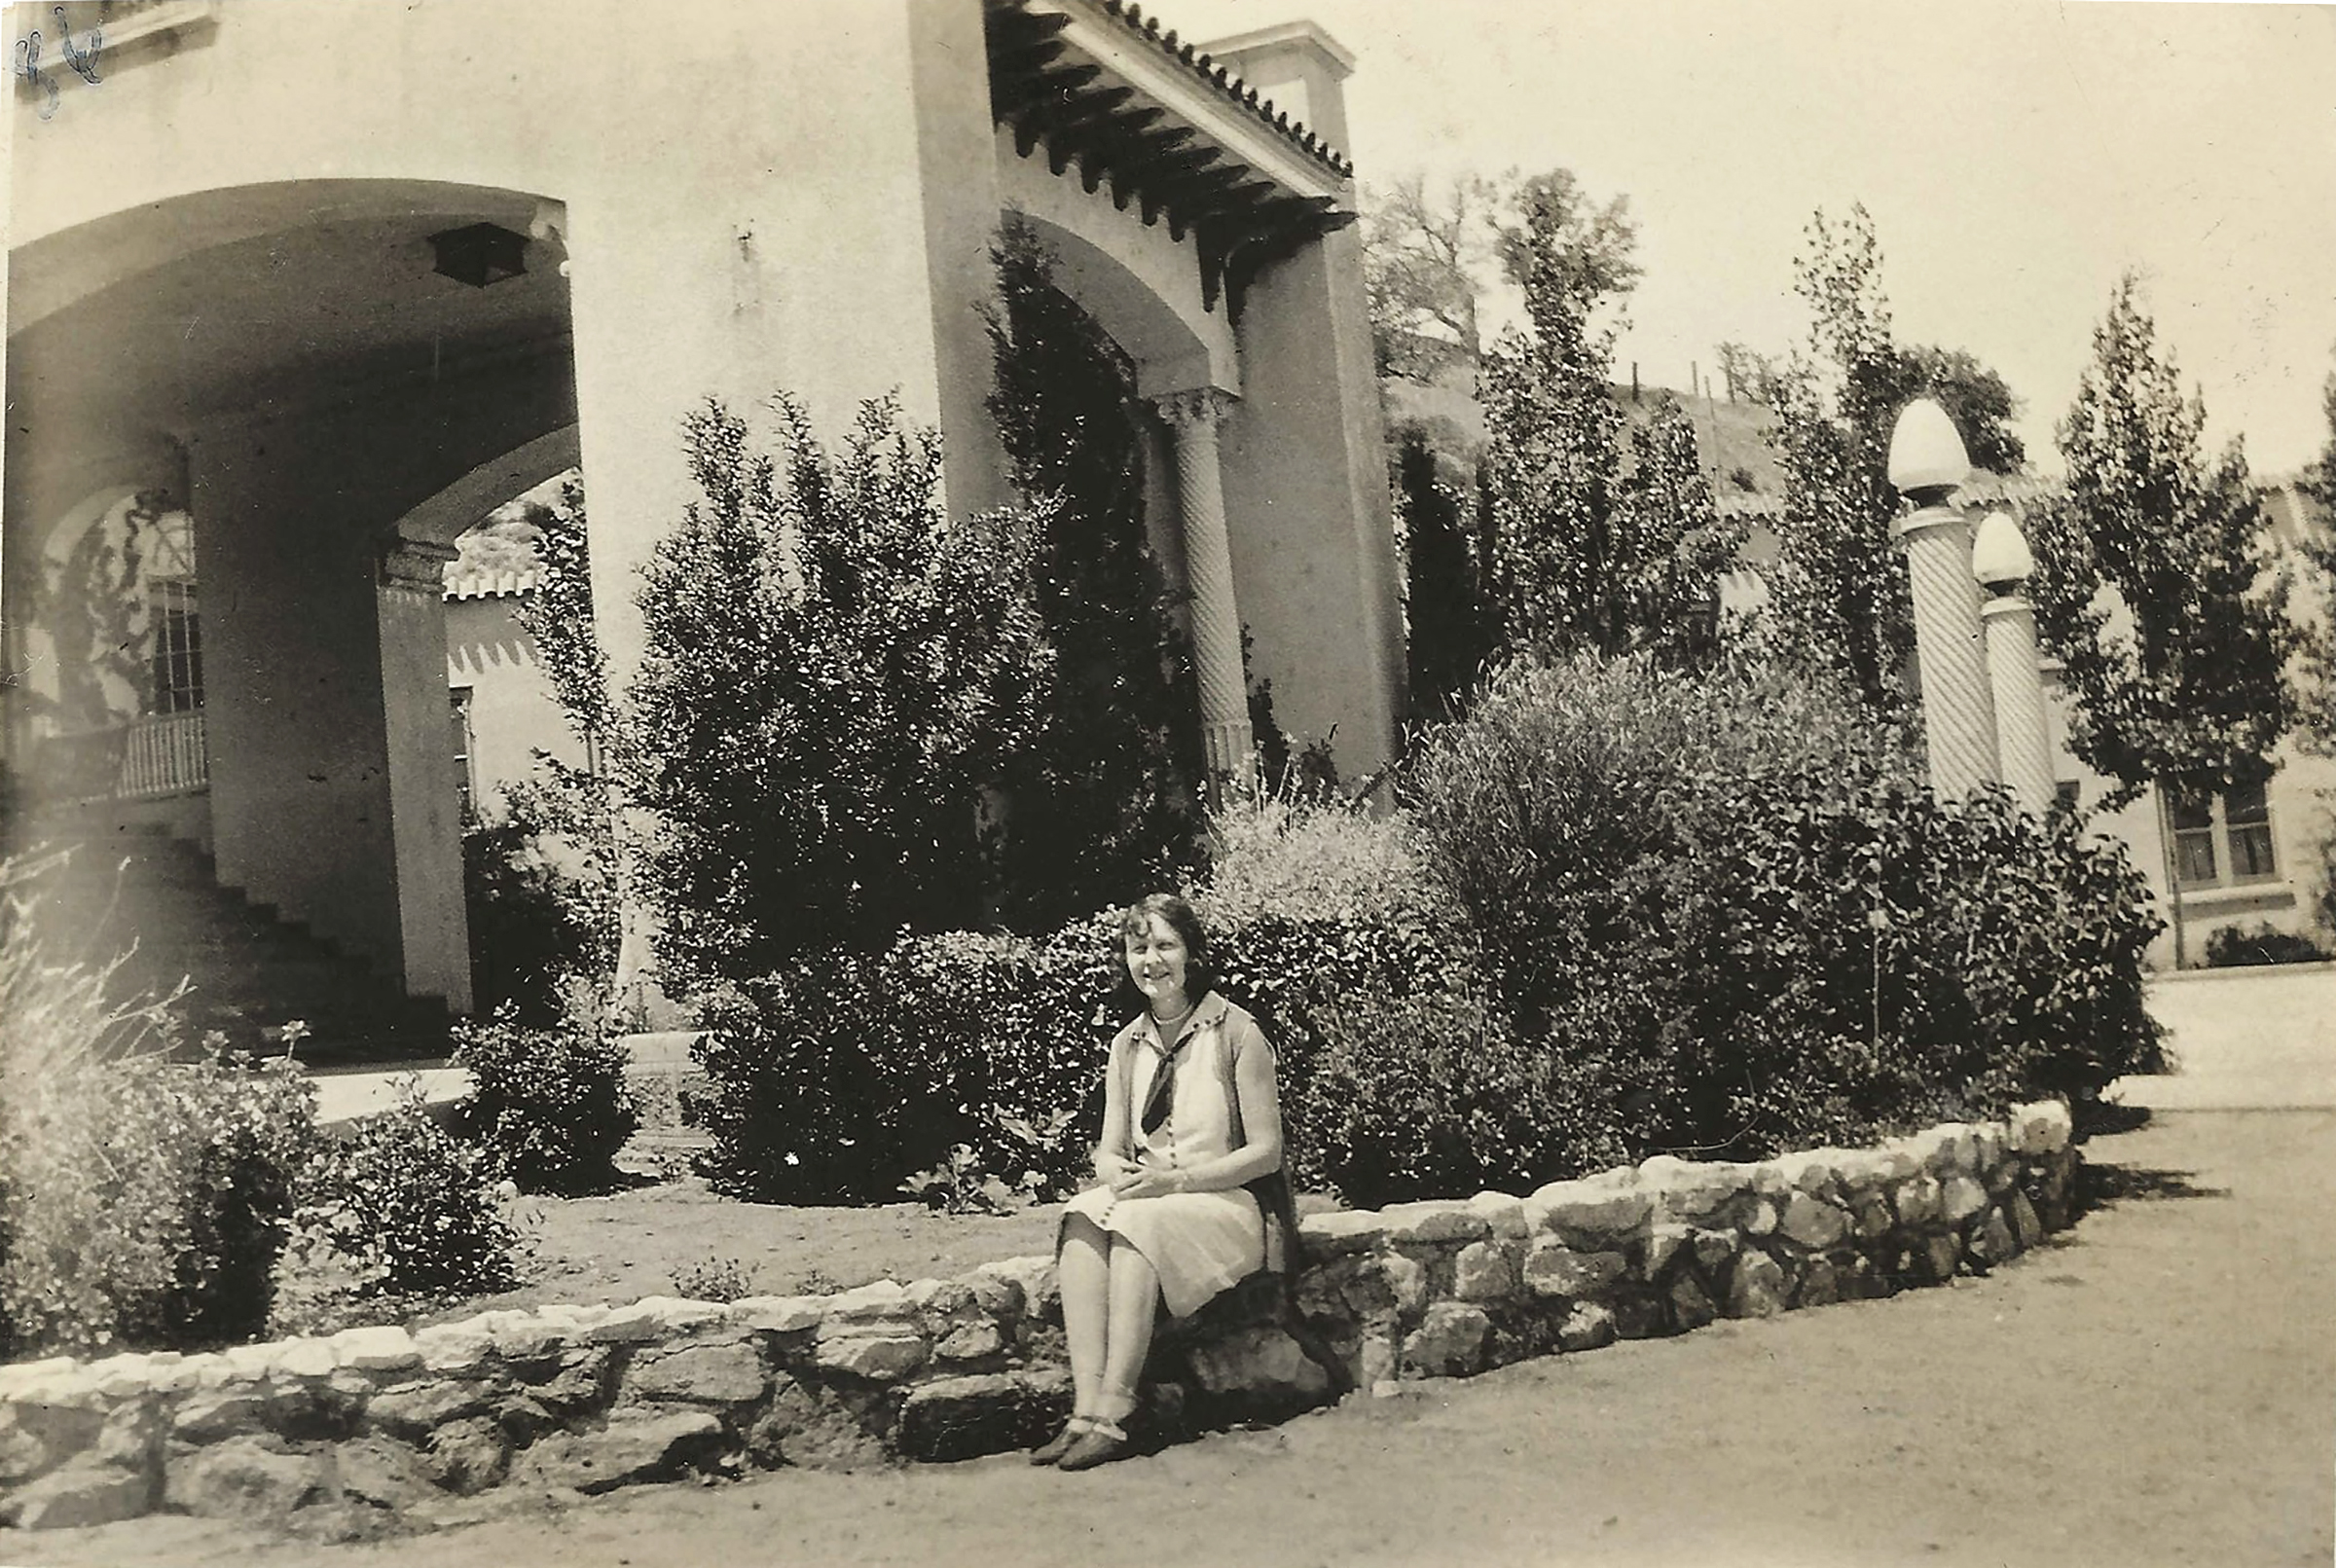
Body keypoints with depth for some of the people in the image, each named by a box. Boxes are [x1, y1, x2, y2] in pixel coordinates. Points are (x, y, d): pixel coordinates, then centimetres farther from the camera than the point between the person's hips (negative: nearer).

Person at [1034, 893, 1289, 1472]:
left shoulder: (1236, 1033, -5)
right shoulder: (1127, 1045, 12)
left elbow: (1265, 1152, -7)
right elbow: (1109, 1150, 14)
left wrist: (1177, 1179, -18)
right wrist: (1116, 1172, -12)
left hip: (1226, 1202, -5)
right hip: (1143, 1201, 5)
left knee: (1136, 1226, -34)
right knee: (1081, 1223, -28)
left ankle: (1113, 1416, -36)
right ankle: (1085, 1409, -37)